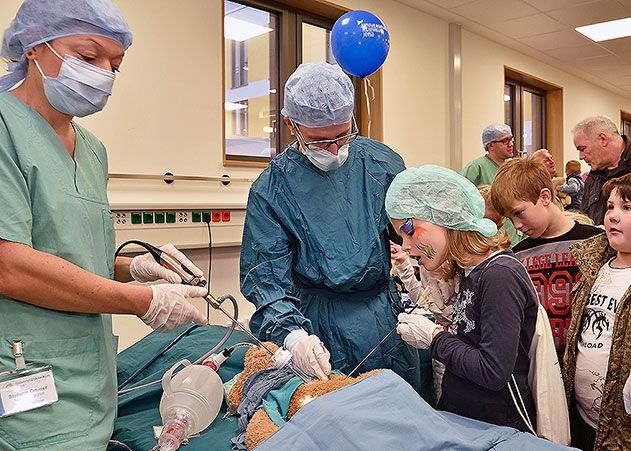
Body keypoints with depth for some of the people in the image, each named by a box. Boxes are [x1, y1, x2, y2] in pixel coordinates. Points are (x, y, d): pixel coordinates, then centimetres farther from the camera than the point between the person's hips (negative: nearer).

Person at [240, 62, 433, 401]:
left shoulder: (383, 163, -1)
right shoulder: (271, 188, -9)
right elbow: (266, 276, -11)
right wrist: (293, 334, -27)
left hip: (393, 313, 3)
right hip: (321, 326, -2)